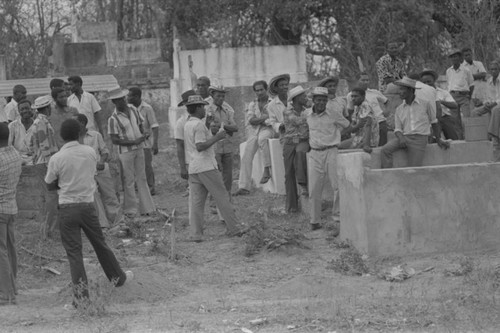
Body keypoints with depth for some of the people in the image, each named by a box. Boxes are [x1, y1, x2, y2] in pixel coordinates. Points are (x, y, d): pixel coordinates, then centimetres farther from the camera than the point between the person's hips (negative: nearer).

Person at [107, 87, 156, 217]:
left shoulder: (133, 109, 3)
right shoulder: (113, 119, -15)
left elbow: (140, 125, 16)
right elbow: (114, 140, -15)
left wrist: (143, 136, -7)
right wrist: (134, 142, -20)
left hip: (139, 148, 6)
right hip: (125, 151, -6)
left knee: (141, 178, 10)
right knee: (129, 180, 0)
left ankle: (146, 208, 16)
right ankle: (130, 209, 9)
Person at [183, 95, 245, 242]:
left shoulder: (187, 125, 16)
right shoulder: (199, 125, -12)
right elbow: (200, 146, -21)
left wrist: (213, 135, 22)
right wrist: (217, 137, -16)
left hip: (193, 167, 8)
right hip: (206, 167, -8)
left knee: (196, 202, 3)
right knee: (222, 197, -1)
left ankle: (196, 234, -2)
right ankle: (233, 228, 2)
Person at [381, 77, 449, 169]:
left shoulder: (425, 104, 3)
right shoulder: (399, 109, 10)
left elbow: (434, 122, 15)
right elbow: (398, 129, 6)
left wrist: (439, 140, 18)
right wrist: (401, 138, -17)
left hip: (419, 139, -3)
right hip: (405, 137, 3)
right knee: (385, 150, -25)